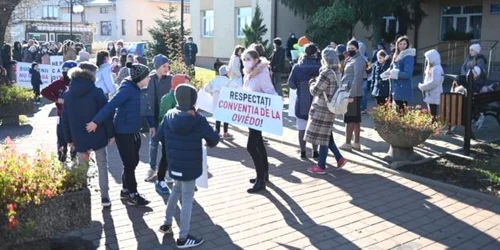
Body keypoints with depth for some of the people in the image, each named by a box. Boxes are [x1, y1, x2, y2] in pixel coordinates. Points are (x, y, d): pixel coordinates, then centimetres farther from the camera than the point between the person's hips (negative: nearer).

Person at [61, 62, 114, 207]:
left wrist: (69, 139, 15)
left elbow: (65, 119, 8)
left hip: (79, 138, 3)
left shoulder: (69, 94, 4)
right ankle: (105, 197, 11)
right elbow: (106, 114, -11)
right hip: (98, 136, -3)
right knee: (102, 166, 10)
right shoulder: (96, 92, -10)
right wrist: (111, 133, -2)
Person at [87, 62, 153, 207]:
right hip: (123, 132, -9)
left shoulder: (138, 90, 7)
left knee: (133, 162, 15)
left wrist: (152, 124, 17)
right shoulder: (127, 89, -19)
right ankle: (132, 195, 14)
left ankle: (125, 191, 30)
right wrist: (96, 121, -30)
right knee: (129, 164, 1)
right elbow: (111, 105, -26)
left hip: (134, 132, 9)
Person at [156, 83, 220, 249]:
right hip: (190, 167, -6)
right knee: (187, 199, 3)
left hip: (174, 164, 6)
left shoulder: (169, 116, -3)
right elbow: (214, 138, -14)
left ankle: (167, 224, 36)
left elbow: (159, 136, 7)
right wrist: (210, 143, 9)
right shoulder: (198, 119, -18)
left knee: (177, 190, 28)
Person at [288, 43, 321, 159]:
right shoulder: (319, 67, -9)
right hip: (316, 102, 0)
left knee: (302, 128, 7)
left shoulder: (297, 66, -6)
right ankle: (315, 152, 14)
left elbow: (291, 84, -4)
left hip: (301, 102, 0)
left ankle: (303, 152, 11)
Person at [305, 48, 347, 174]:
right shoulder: (336, 72, 10)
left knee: (322, 137, -2)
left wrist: (312, 83, 4)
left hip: (322, 108, -9)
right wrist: (317, 81, 9)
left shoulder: (326, 73, -19)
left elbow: (315, 91, -15)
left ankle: (321, 166, 6)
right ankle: (339, 158, 18)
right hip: (330, 108, 9)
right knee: (326, 135, 18)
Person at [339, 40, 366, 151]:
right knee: (355, 119, 11)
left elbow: (357, 78, -21)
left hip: (353, 94, -10)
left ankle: (347, 143, 0)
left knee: (350, 119, -5)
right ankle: (356, 143, 18)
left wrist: (351, 94, -24)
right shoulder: (351, 59, 17)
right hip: (349, 93, 10)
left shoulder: (359, 60, -13)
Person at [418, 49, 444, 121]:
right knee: (432, 114, 13)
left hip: (434, 96, -10)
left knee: (434, 115, -7)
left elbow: (434, 82, -22)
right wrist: (423, 86, 4)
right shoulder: (431, 68, 16)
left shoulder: (436, 68, -15)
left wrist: (422, 87, -14)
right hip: (430, 95, 10)